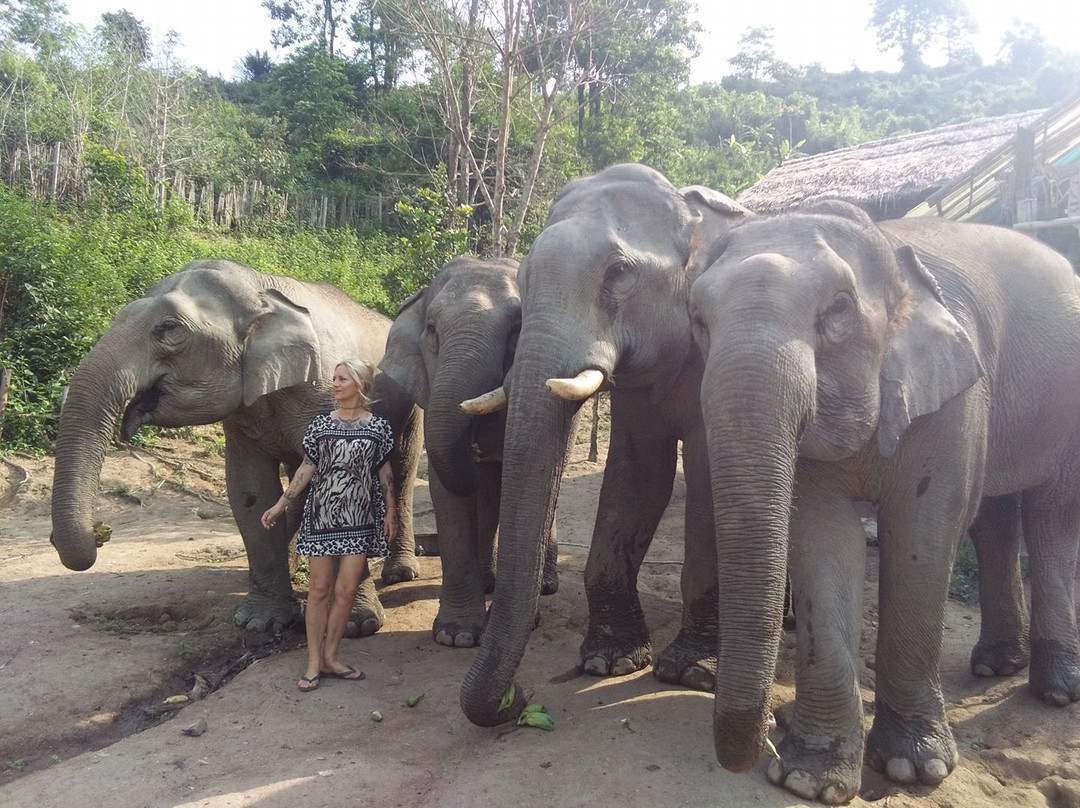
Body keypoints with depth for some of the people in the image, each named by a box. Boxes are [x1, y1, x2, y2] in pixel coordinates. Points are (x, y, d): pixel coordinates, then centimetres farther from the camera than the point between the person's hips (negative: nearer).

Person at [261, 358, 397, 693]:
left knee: (346, 590, 2)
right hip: (321, 515, 0)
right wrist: (280, 505, 3)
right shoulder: (321, 423, 3)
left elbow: (384, 471, 7)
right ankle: (314, 662, 12)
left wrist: (391, 512, 5)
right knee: (319, 589, 3)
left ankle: (330, 657, 17)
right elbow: (307, 467, 6)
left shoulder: (378, 426, 1)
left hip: (360, 518, 0)